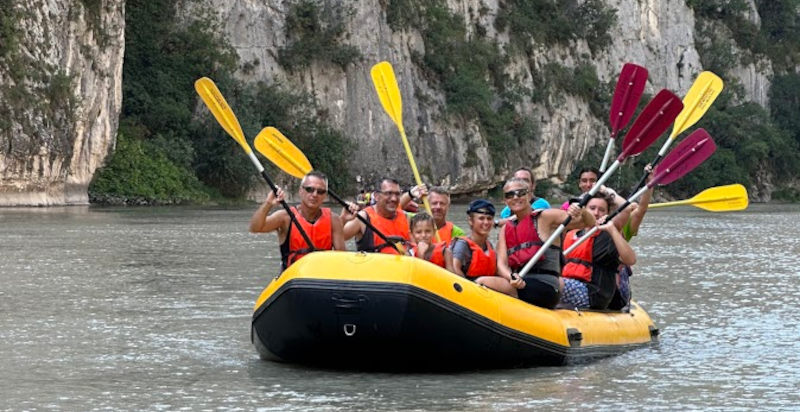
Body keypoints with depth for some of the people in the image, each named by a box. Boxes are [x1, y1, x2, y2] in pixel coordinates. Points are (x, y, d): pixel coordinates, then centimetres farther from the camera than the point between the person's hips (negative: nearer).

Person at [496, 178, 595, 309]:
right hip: (520, 284, 6)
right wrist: (511, 277, -16)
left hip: (545, 287, -6)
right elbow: (501, 264, 7)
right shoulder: (506, 229, 19)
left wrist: (581, 212, -22)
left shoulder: (545, 217, 5)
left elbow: (590, 223, 2)